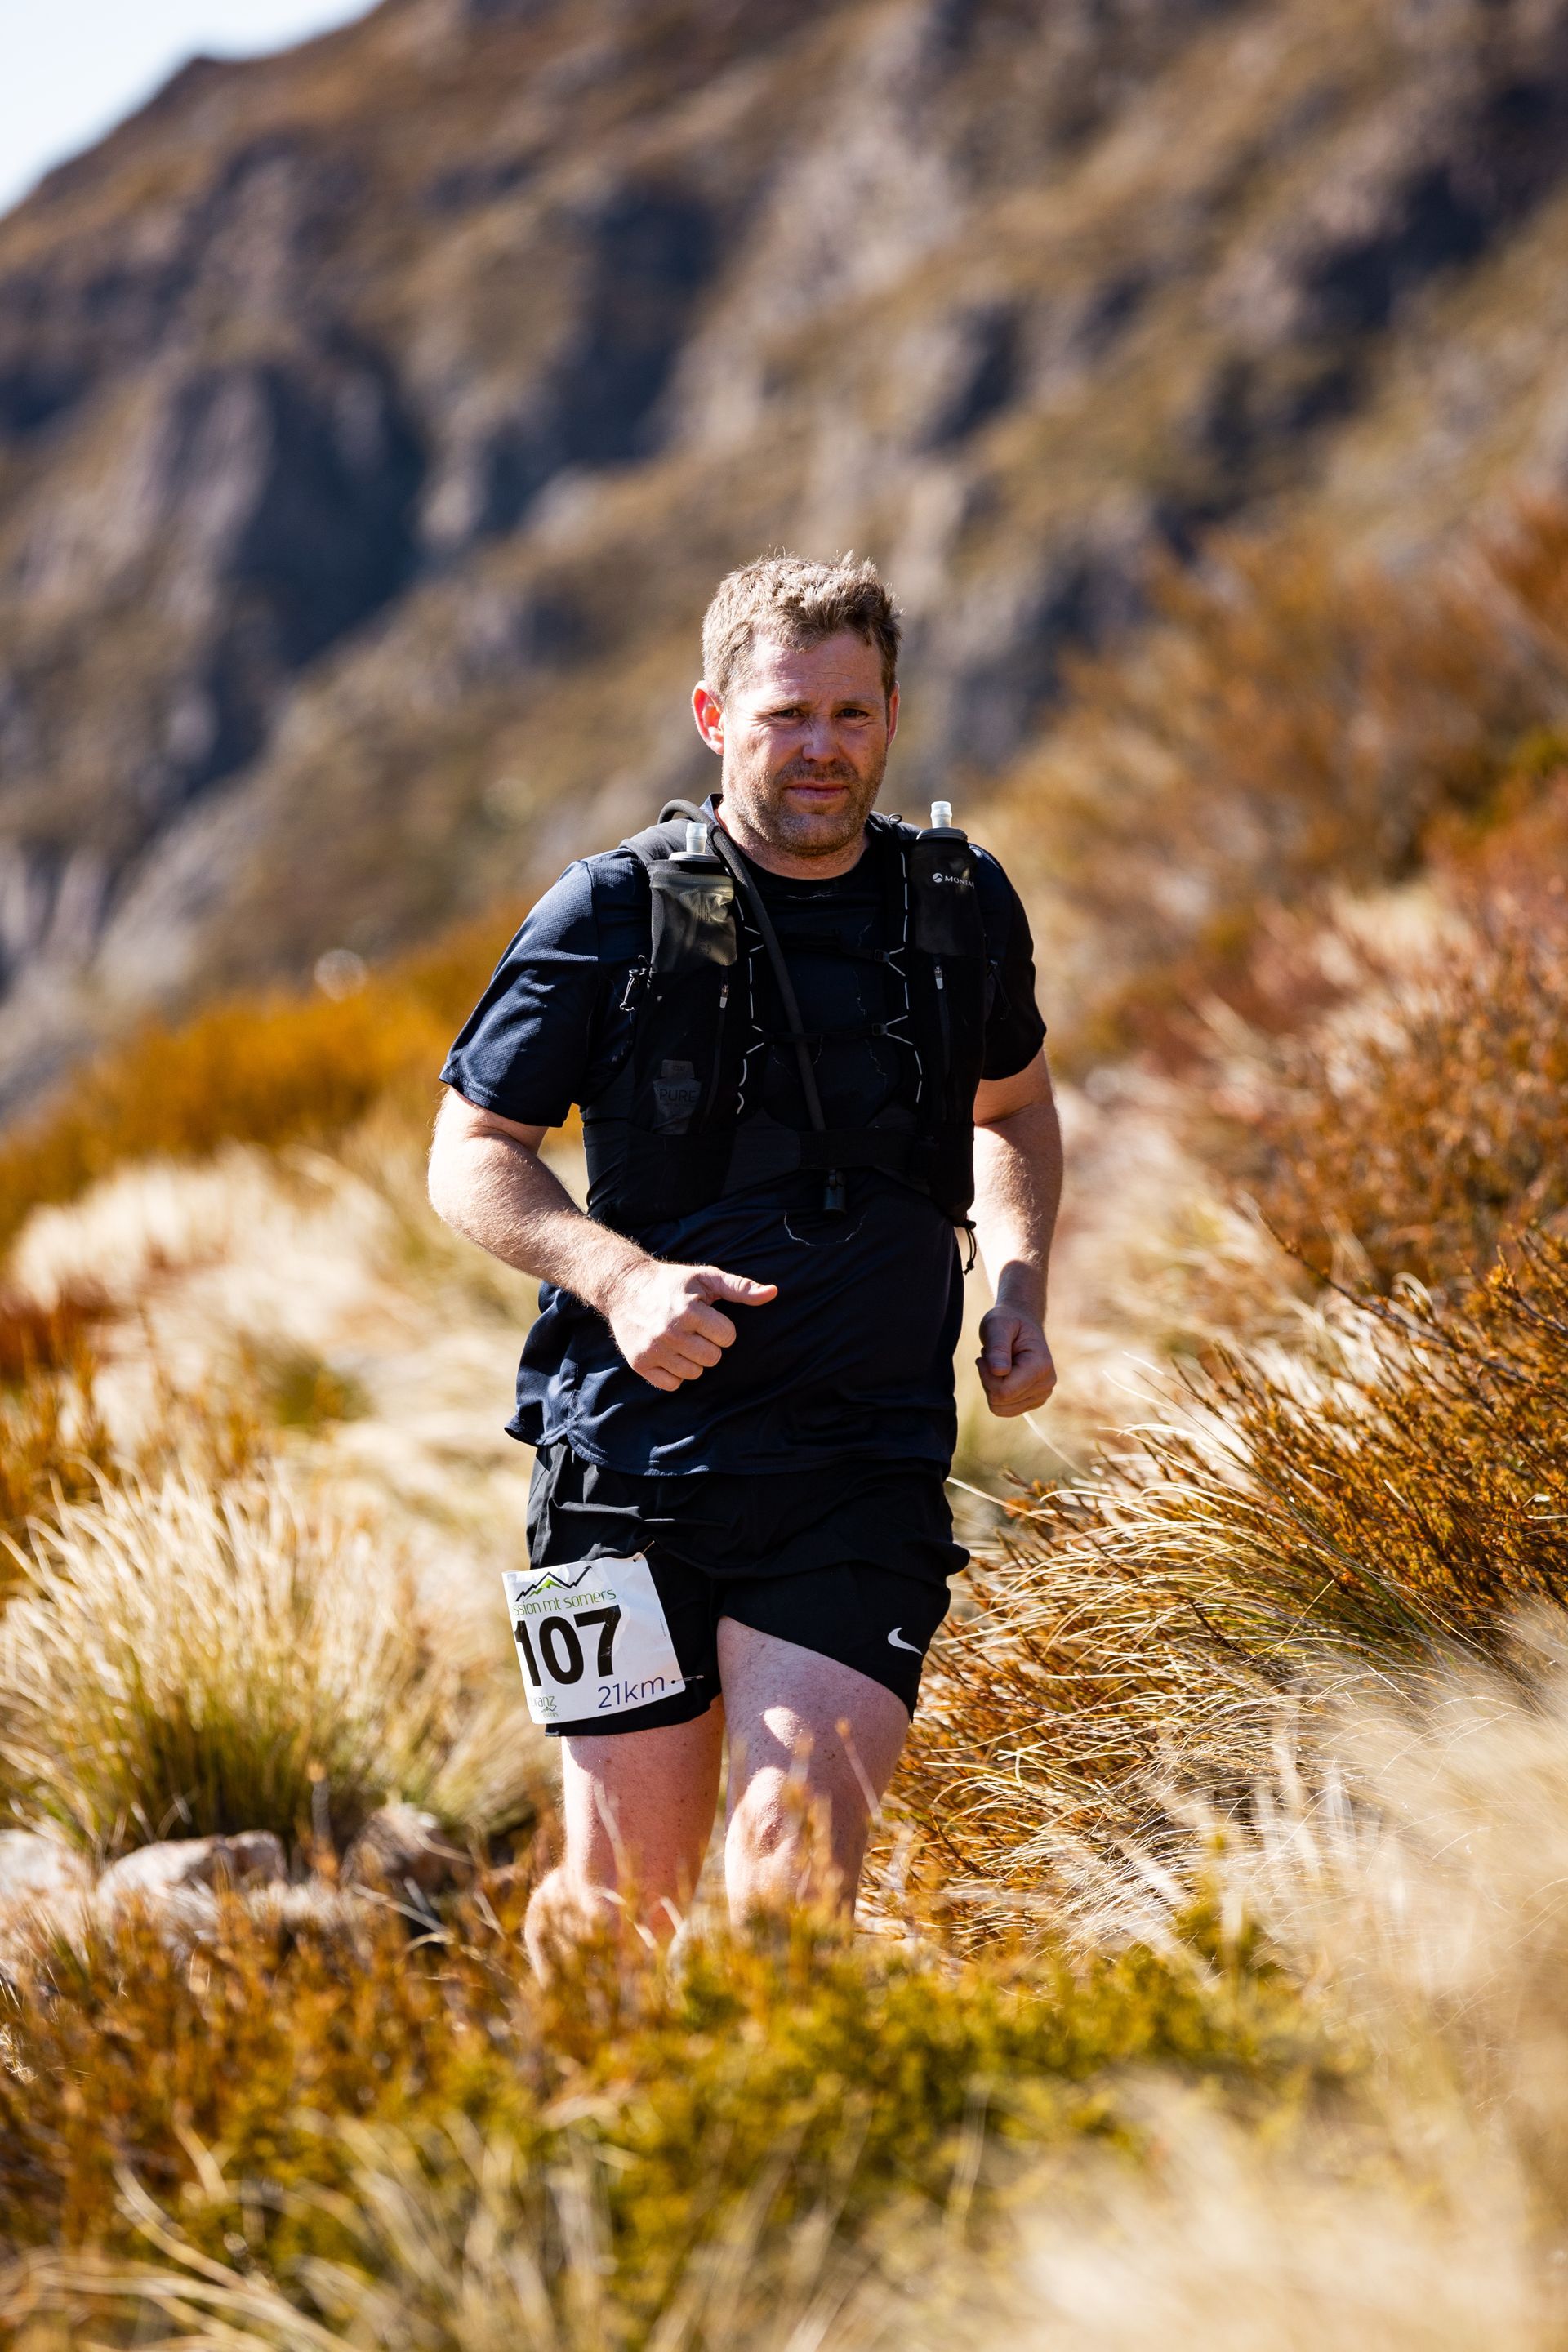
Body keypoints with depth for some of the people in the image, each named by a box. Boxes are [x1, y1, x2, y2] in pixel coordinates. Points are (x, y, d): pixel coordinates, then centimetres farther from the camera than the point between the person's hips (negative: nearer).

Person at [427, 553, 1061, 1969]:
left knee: (800, 1853, -16)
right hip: (633, 1466, -1)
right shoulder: (615, 916, -3)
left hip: (866, 1476, 1)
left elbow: (1015, 1106, 25)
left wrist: (1020, 1286, 7)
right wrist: (620, 1276, -16)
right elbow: (471, 1157, 2)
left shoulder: (964, 908, 6)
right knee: (630, 1903, 4)